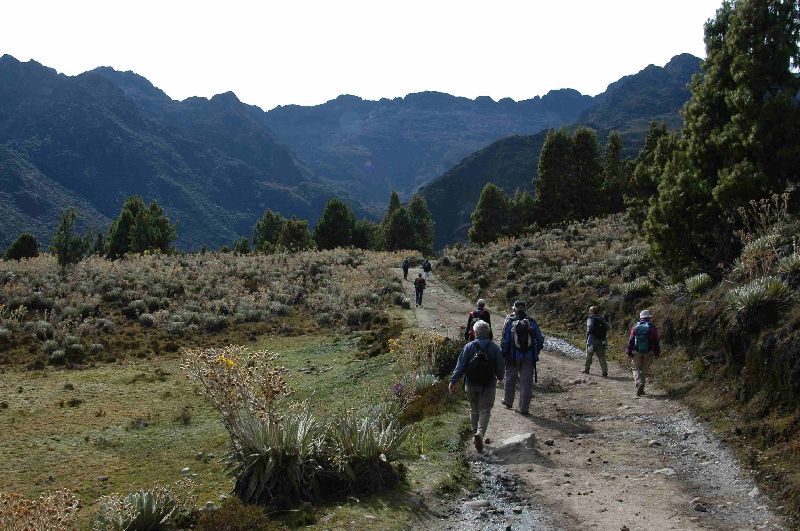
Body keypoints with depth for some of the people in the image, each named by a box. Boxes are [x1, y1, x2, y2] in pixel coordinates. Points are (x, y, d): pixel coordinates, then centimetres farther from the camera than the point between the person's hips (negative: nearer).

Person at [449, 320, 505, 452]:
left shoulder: (469, 347, -7)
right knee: (485, 411, 0)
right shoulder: (494, 348, -5)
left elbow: (460, 366, -10)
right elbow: (501, 366, 1)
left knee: (474, 410, 18)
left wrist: (453, 381, -7)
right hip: (489, 385, -1)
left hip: (471, 384, 1)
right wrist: (499, 377, 22)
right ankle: (480, 433, -21)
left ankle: (476, 433, 26)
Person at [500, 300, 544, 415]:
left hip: (513, 357, -1)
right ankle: (524, 408, 3)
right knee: (526, 382, 4)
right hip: (528, 358, 1)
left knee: (510, 380, 18)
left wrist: (503, 355, 0)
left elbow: (505, 341, -9)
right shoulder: (531, 322, -2)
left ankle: (508, 402, 33)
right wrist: (536, 353, 13)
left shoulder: (510, 322, -8)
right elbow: (540, 339, 1)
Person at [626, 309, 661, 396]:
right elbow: (656, 341, -1)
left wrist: (629, 352, 5)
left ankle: (639, 383, -18)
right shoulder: (652, 328, -2)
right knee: (644, 370, 11)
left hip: (636, 352, 0)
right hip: (648, 352, 0)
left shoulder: (635, 327, 0)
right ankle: (641, 389, 10)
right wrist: (657, 352, 7)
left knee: (636, 369, 7)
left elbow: (631, 341, 0)